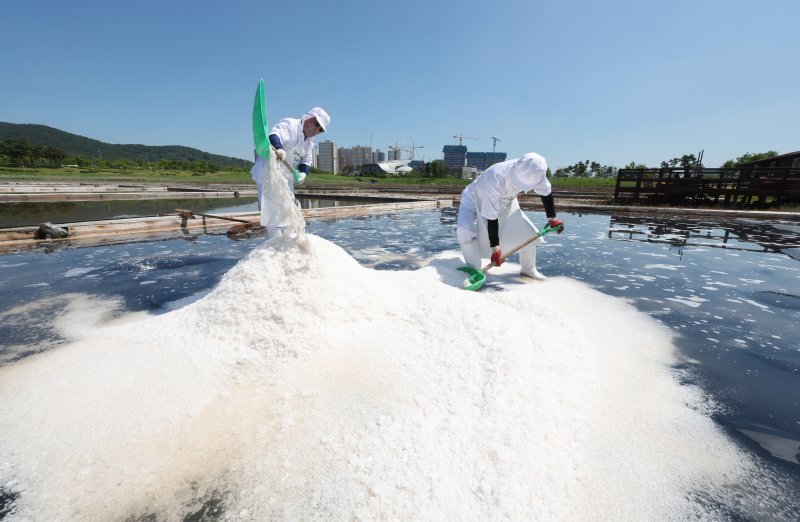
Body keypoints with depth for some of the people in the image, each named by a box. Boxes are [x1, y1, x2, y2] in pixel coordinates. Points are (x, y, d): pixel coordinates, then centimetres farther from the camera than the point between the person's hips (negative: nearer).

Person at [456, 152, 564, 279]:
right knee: (464, 231, -31)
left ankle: (528, 269, 20)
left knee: (528, 231, -1)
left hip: (505, 201, 5)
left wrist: (552, 218, 0)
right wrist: (495, 248, -31)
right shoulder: (495, 181, -43)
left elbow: (546, 193, -5)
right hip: (476, 198, -5)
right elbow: (492, 218, -36)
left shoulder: (535, 173, -28)